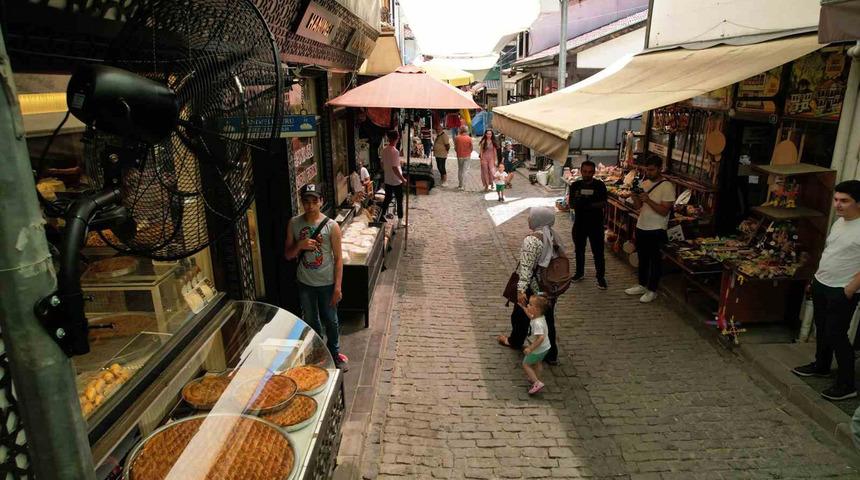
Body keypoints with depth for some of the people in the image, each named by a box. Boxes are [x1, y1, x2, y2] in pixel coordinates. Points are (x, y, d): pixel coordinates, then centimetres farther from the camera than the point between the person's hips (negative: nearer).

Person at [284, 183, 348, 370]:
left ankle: (334, 353, 38)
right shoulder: (294, 223, -8)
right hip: (305, 283, 2)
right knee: (311, 321, 20)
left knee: (331, 321, 14)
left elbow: (338, 259, -11)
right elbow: (288, 255, -1)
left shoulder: (331, 226, -16)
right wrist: (300, 245, -22)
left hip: (327, 283, -2)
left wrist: (337, 287, -13)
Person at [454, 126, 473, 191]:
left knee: (460, 170, 16)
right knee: (464, 170, 3)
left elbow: (455, 148, -2)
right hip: (467, 156, 0)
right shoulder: (469, 138, -9)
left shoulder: (457, 138, -9)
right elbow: (471, 148, -1)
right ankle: (463, 186, -2)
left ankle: (460, 185, 21)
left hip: (459, 156, 0)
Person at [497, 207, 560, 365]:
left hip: (533, 287, -6)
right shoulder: (552, 235, 0)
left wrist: (521, 289, -29)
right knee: (547, 318, 15)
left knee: (521, 315, 18)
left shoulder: (532, 240, -23)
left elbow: (527, 267, -28)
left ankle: (515, 341, 42)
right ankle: (551, 354, 23)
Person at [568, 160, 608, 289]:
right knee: (579, 249, 16)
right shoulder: (575, 185, 3)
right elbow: (571, 204, 0)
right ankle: (579, 272, 33)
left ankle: (601, 277, 11)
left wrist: (591, 204, -27)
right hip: (579, 223, 3)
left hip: (595, 224, -3)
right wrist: (577, 201, -23)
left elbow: (604, 204, -9)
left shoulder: (600, 185, -4)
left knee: (598, 251, -1)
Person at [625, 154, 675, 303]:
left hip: (656, 230, -7)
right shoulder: (644, 183, 7)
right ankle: (642, 285, 32)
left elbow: (664, 211, -19)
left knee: (655, 261, 6)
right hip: (641, 227, 7)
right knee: (642, 258, 18)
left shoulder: (667, 186, -14)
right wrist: (635, 197, -10)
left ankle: (652, 290, 17)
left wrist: (648, 200, -26)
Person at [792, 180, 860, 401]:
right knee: (822, 328, 21)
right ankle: (821, 366, 39)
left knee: (837, 335, -3)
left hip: (842, 292, -9)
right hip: (821, 284, 9)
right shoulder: (839, 222, 6)